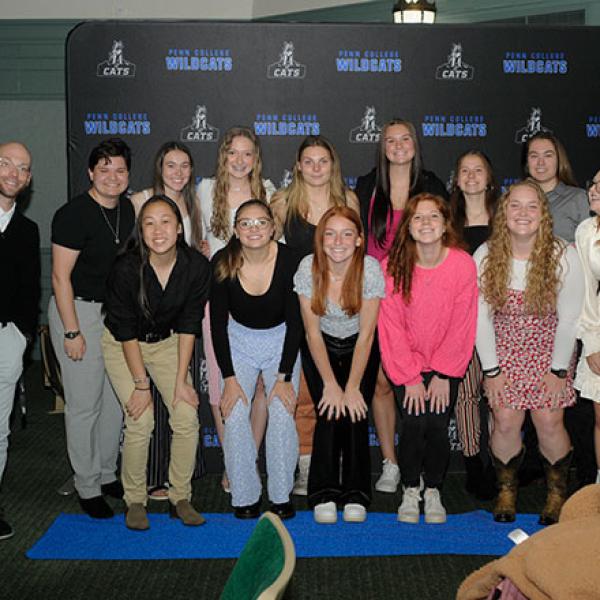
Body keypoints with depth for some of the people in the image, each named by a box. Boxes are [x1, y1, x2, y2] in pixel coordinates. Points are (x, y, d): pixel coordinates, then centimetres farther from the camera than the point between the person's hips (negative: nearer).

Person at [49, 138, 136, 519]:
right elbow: (61, 277, -15)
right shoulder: (74, 214, -15)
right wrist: (72, 332, -17)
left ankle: (108, 474, 29)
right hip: (78, 310, -7)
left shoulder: (129, 210, 7)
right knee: (84, 404, -2)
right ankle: (87, 487, 12)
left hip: (116, 311, 7)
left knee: (115, 400, 13)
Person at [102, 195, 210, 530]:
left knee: (188, 417, -11)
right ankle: (135, 501, 3)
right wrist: (141, 384, -18)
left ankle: (181, 498, 6)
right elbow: (126, 331, -19)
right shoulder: (126, 268, -26)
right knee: (141, 420, -15)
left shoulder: (197, 266, -19)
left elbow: (189, 326, -11)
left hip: (168, 342, 3)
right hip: (122, 345, -2)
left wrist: (181, 381, -12)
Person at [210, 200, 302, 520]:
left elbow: (295, 323, -14)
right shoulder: (223, 263, -19)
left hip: (281, 340, -1)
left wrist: (284, 377, -16)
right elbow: (218, 324, -11)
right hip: (239, 340, 1)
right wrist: (229, 377, -15)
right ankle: (244, 496, 2)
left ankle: (281, 496, 2)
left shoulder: (288, 260, -21)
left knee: (282, 416, -13)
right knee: (235, 418, -12)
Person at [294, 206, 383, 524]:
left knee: (355, 413, -15)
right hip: (321, 348, 0)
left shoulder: (370, 268, -22)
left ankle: (355, 496, -5)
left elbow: (366, 334, -16)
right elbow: (313, 332, -13)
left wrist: (353, 386, -16)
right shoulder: (309, 268, -20)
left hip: (359, 348, 0)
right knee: (329, 413, -16)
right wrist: (330, 384, -15)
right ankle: (324, 495, -8)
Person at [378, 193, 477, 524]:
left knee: (437, 425, -13)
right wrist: (410, 378, -11)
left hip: (447, 362, 1)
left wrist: (443, 375, -9)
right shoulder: (392, 266, -12)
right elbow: (392, 326, -9)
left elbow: (462, 325, -7)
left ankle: (433, 491, 13)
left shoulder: (463, 265, -11)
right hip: (406, 361, 0)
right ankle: (410, 492, 9)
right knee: (414, 423, -16)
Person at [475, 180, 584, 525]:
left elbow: (569, 319, -9)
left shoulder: (563, 256, -15)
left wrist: (559, 369, -9)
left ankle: (558, 494, 15)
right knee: (507, 421, -9)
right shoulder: (486, 256, -11)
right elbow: (480, 317, -7)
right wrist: (491, 369, -8)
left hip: (549, 349, -1)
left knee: (549, 421, -9)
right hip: (503, 351, 1)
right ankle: (507, 491, 15)